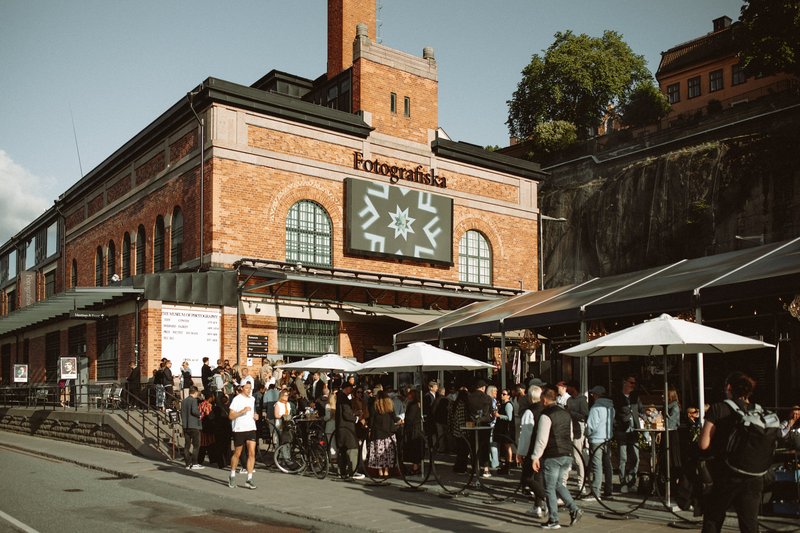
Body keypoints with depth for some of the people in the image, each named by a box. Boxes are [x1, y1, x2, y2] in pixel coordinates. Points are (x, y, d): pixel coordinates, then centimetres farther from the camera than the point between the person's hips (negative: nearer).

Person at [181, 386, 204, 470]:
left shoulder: (183, 401, 10)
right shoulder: (193, 400, -11)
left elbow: (181, 412, 14)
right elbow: (194, 411, -23)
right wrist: (199, 415, -6)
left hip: (185, 426, 7)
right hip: (194, 425, -7)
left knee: (187, 445, 9)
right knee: (196, 445, 0)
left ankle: (188, 464, 11)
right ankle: (194, 463, -2)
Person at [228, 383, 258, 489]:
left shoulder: (252, 399, 12)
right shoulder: (237, 399, -7)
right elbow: (230, 416, -13)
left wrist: (255, 415, 7)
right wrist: (242, 411, -24)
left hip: (251, 428, 4)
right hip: (239, 429, -4)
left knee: (252, 453, -8)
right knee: (237, 453, 9)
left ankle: (249, 479, -5)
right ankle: (232, 476, 30)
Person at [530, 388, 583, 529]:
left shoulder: (546, 415, -14)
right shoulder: (566, 413, 11)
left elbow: (542, 439, -17)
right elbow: (570, 435, 18)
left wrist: (536, 457, -12)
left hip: (552, 456, -8)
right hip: (567, 455, 8)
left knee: (550, 489, 3)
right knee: (558, 484, 21)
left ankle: (553, 521, 7)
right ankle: (574, 509, 9)